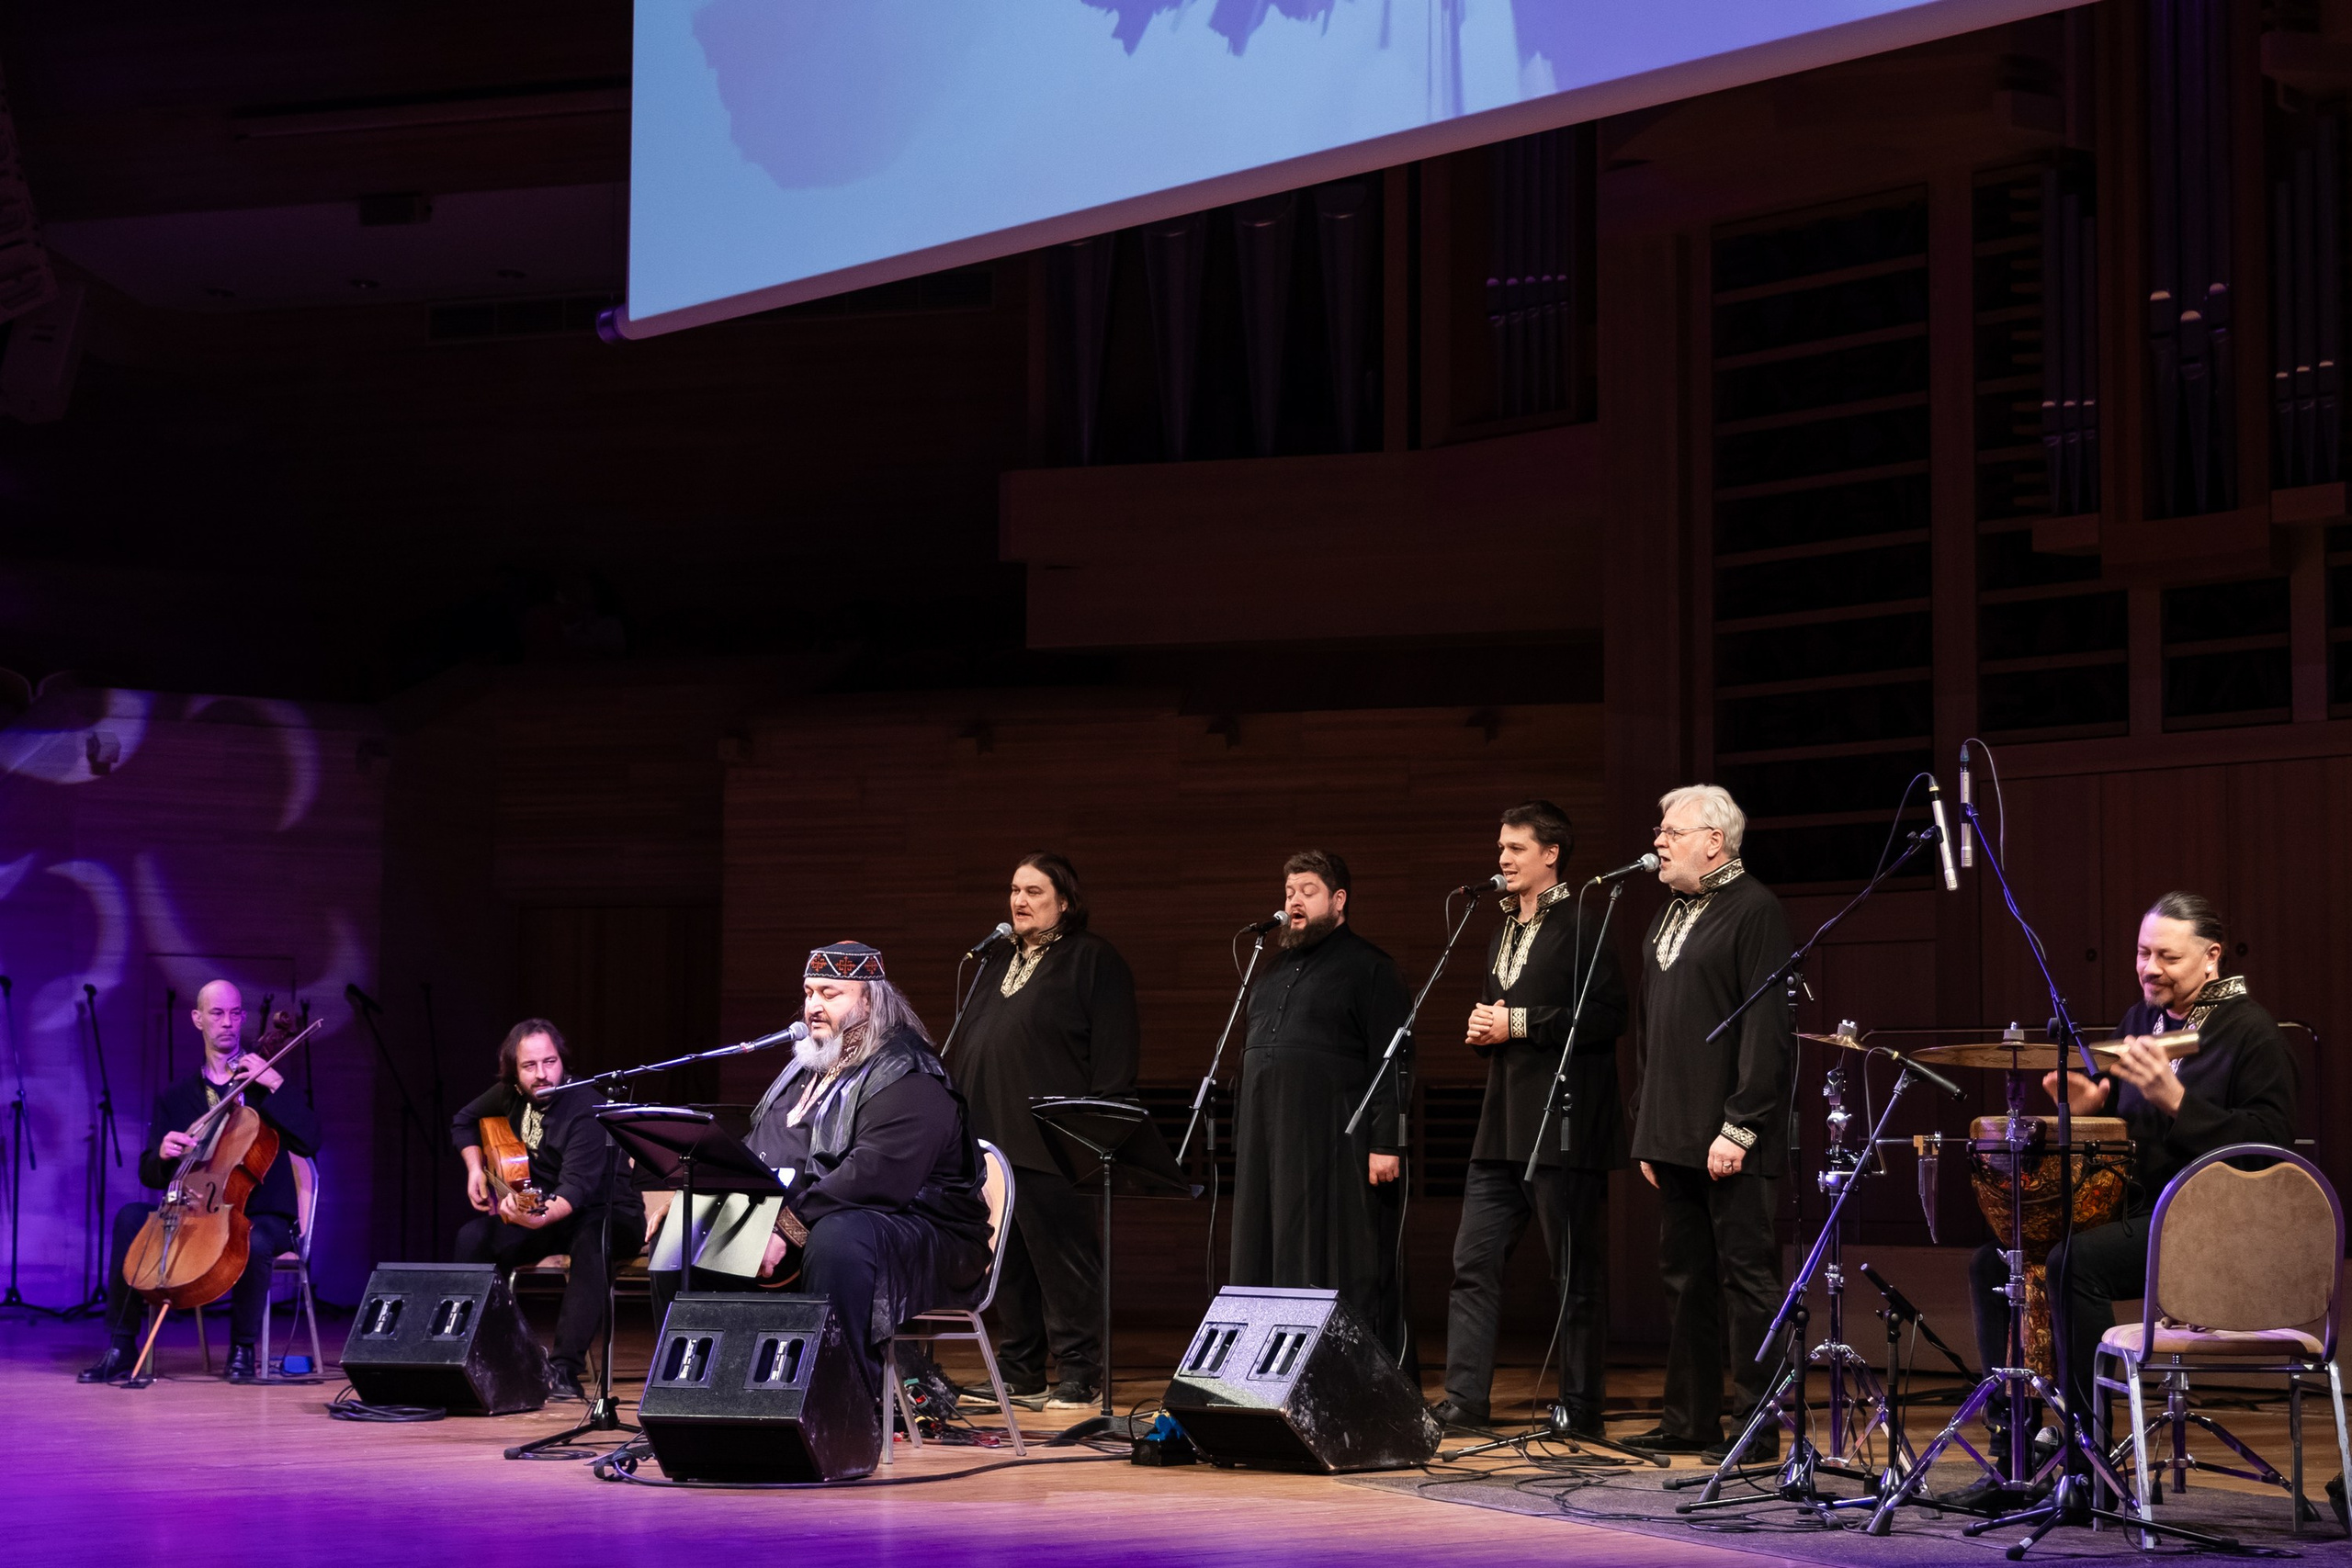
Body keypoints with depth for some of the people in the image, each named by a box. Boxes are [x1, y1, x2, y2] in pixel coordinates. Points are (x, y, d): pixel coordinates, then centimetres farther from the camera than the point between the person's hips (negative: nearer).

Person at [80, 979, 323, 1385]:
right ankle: (122, 1347, -18)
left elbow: (309, 1141, -12)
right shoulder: (175, 1098, 12)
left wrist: (276, 1086, -20)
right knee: (130, 1218, -22)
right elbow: (150, 1175, 9)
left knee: (254, 1244, -38)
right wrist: (162, 1155, -15)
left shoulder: (265, 1084, 3)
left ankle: (243, 1348, -14)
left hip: (262, 1217, -3)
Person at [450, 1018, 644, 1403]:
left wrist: (542, 1217, -58)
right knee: (473, 1237, -19)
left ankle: (565, 1368, -43)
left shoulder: (585, 1109, -26)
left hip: (606, 1214, -6)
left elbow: (577, 1186, -38)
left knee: (590, 1242, -40)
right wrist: (476, 1169, 1)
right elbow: (464, 1122, 19)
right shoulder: (510, 1095, -4)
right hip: (532, 1206, 6)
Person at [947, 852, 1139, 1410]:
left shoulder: (1093, 960, -3)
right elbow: (967, 1047, 25)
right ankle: (1020, 1373, 16)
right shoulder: (998, 963, 21)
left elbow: (1112, 1055, -9)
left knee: (1062, 1255, -6)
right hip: (990, 1137, 8)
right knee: (1007, 1260, 10)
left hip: (1050, 1144, -8)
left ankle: (1079, 1377, -1)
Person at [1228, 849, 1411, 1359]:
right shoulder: (1277, 970, 21)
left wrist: (1386, 1144, -17)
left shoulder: (1368, 968, -2)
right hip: (1269, 1144, 8)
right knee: (1273, 1262, 6)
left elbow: (1390, 1063, -9)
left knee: (1343, 1273, -6)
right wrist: (1241, 1140, 18)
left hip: (1333, 1144, -7)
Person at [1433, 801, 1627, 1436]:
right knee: (1474, 1263, 3)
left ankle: (1582, 1412, 5)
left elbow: (1608, 1014, -17)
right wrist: (1481, 1031, 9)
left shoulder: (1582, 926, -7)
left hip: (1565, 1130, -8)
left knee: (1576, 1276, -1)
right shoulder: (1504, 932, 20)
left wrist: (1519, 1024, -14)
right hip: (1503, 1129, 8)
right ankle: (1464, 1399, 5)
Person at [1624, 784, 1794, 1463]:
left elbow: (1767, 1027, -16)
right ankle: (1691, 1419, 18)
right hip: (1674, 1137, 9)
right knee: (1686, 1276, 12)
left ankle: (1756, 1427, -1)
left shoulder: (1754, 910, -9)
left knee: (1747, 1274, -4)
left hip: (1731, 1144, -9)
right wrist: (1647, 1126, 17)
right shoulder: (1670, 916, 18)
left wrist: (1739, 1127, -20)